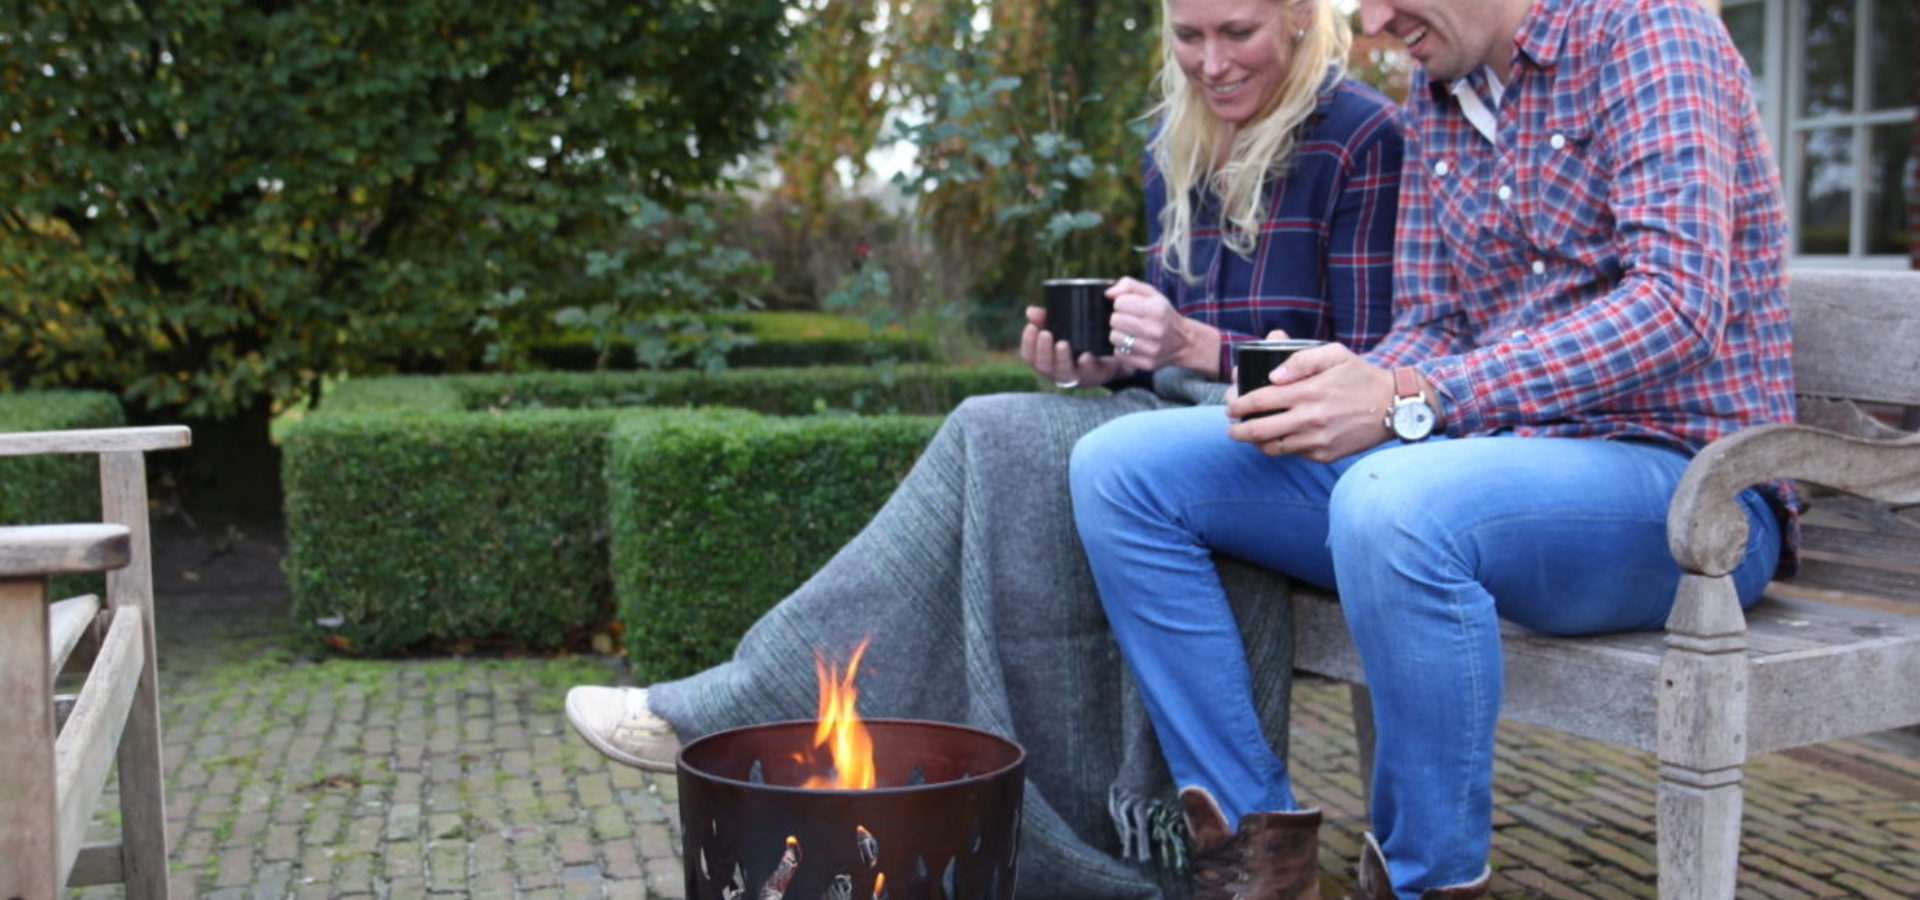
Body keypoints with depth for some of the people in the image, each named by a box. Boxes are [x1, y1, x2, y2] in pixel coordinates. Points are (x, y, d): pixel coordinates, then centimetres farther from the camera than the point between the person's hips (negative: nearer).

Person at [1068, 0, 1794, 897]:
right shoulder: (1436, 97, 14)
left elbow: (1679, 306, -21)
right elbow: (1429, 325, 13)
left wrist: (1407, 402, -27)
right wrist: (1347, 387, -11)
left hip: (1682, 485, -7)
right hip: (1486, 453, 7)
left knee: (1393, 503, -39)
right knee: (1121, 469, -4)